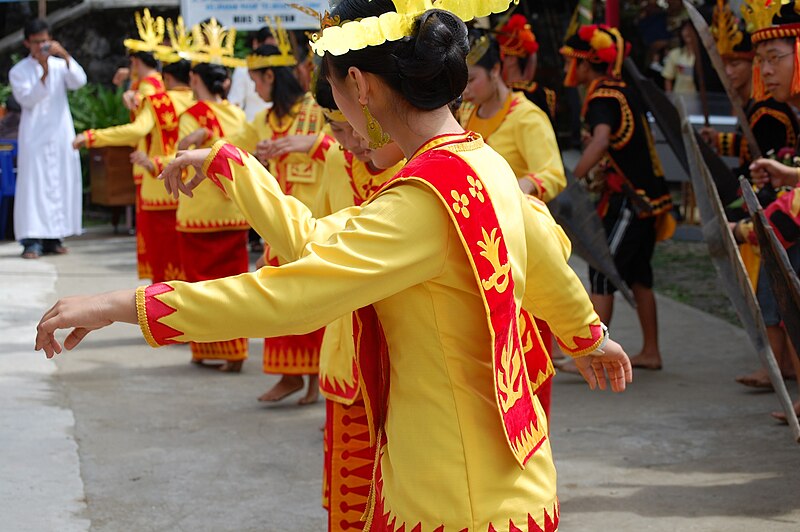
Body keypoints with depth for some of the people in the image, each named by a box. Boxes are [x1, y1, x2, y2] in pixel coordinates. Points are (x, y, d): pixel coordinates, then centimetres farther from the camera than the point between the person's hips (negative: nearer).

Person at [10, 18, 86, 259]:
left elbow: (79, 82, -8)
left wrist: (65, 56, -20)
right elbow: (27, 99, -11)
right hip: (34, 137, -3)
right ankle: (32, 240, -11)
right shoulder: (18, 71, 2)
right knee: (33, 185, -9)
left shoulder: (59, 65, 8)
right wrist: (44, 74, -22)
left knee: (61, 183, 3)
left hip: (60, 135, 3)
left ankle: (53, 237, 11)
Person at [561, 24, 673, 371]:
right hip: (650, 196, 10)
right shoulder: (620, 91, 15)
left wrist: (571, 182, -37)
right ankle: (651, 352, 21)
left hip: (630, 199, -10)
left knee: (602, 272, -8)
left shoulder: (601, 97, -15)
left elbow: (601, 140, -35)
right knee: (638, 274, 15)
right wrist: (604, 170, 14)